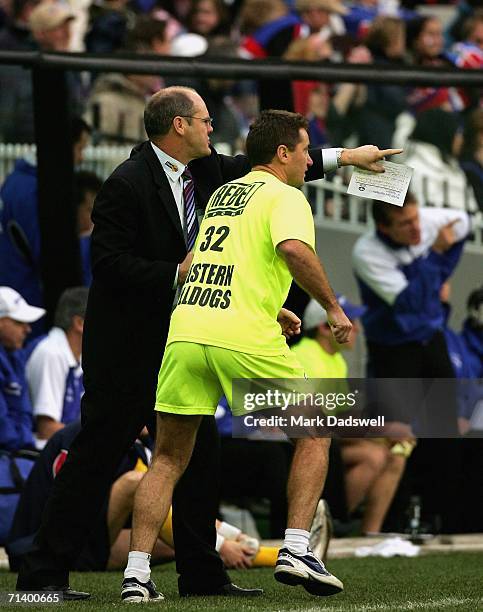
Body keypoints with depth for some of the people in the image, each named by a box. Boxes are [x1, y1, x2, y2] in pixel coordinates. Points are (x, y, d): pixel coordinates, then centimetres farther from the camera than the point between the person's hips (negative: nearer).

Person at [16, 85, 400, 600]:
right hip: (127, 346, -8)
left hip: (178, 342, 8)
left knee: (200, 453, 8)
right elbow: (109, 263, -20)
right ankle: (43, 573, -1)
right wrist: (176, 273, -20)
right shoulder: (127, 184, -17)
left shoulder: (203, 170, 7)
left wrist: (343, 157, 18)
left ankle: (201, 575, 14)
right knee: (96, 456, -7)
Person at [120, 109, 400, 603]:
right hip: (244, 337, -6)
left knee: (168, 460, 12)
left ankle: (136, 575, 1)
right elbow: (294, 249, -19)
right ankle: (295, 551, 1)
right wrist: (333, 308, -9)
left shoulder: (222, 194, 25)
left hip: (186, 325, 6)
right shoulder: (284, 196, 2)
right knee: (314, 433, 12)